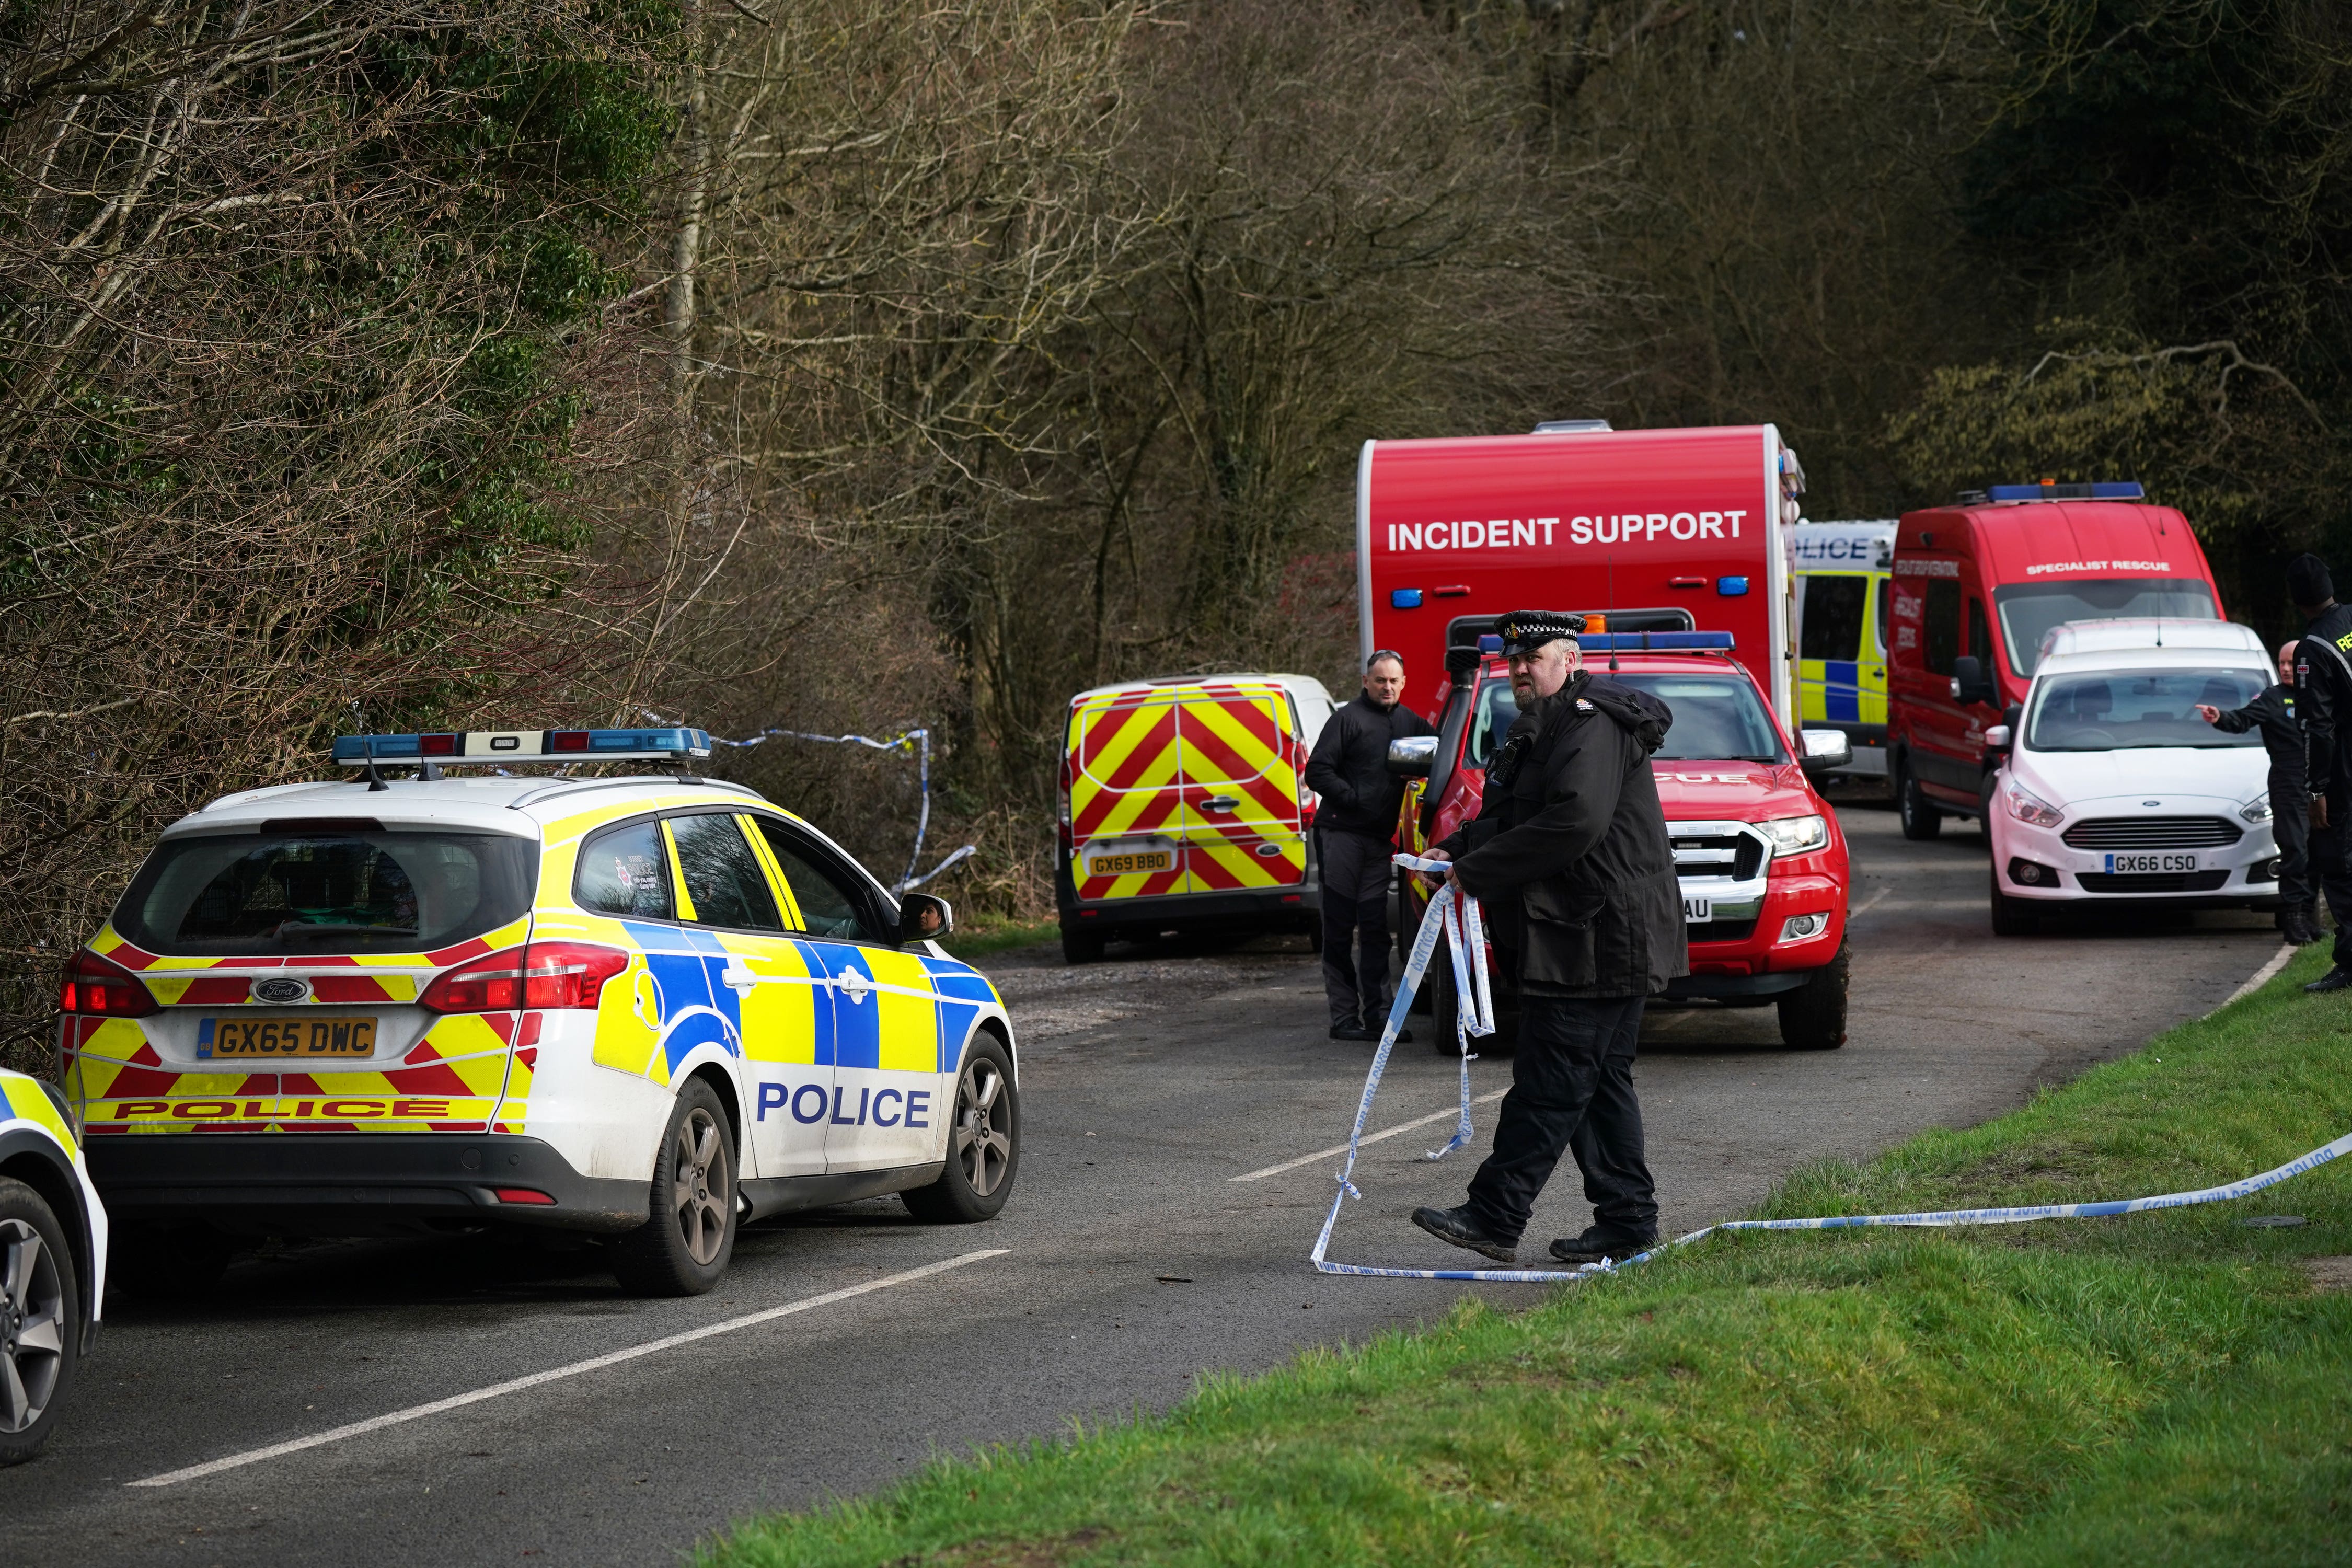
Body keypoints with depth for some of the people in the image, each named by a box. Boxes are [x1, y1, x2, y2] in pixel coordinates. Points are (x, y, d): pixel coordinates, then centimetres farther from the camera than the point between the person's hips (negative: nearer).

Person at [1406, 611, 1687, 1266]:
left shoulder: (1592, 725, -14)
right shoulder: (1543, 729, 20)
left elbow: (1575, 820, -26)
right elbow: (1509, 818, 27)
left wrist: (1480, 871, -20)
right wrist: (1457, 849, 7)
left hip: (1598, 936, -11)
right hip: (1575, 936, 11)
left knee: (1550, 1082, -10)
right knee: (1600, 1081, 12)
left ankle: (1495, 1216, -12)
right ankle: (1627, 1221, 16)